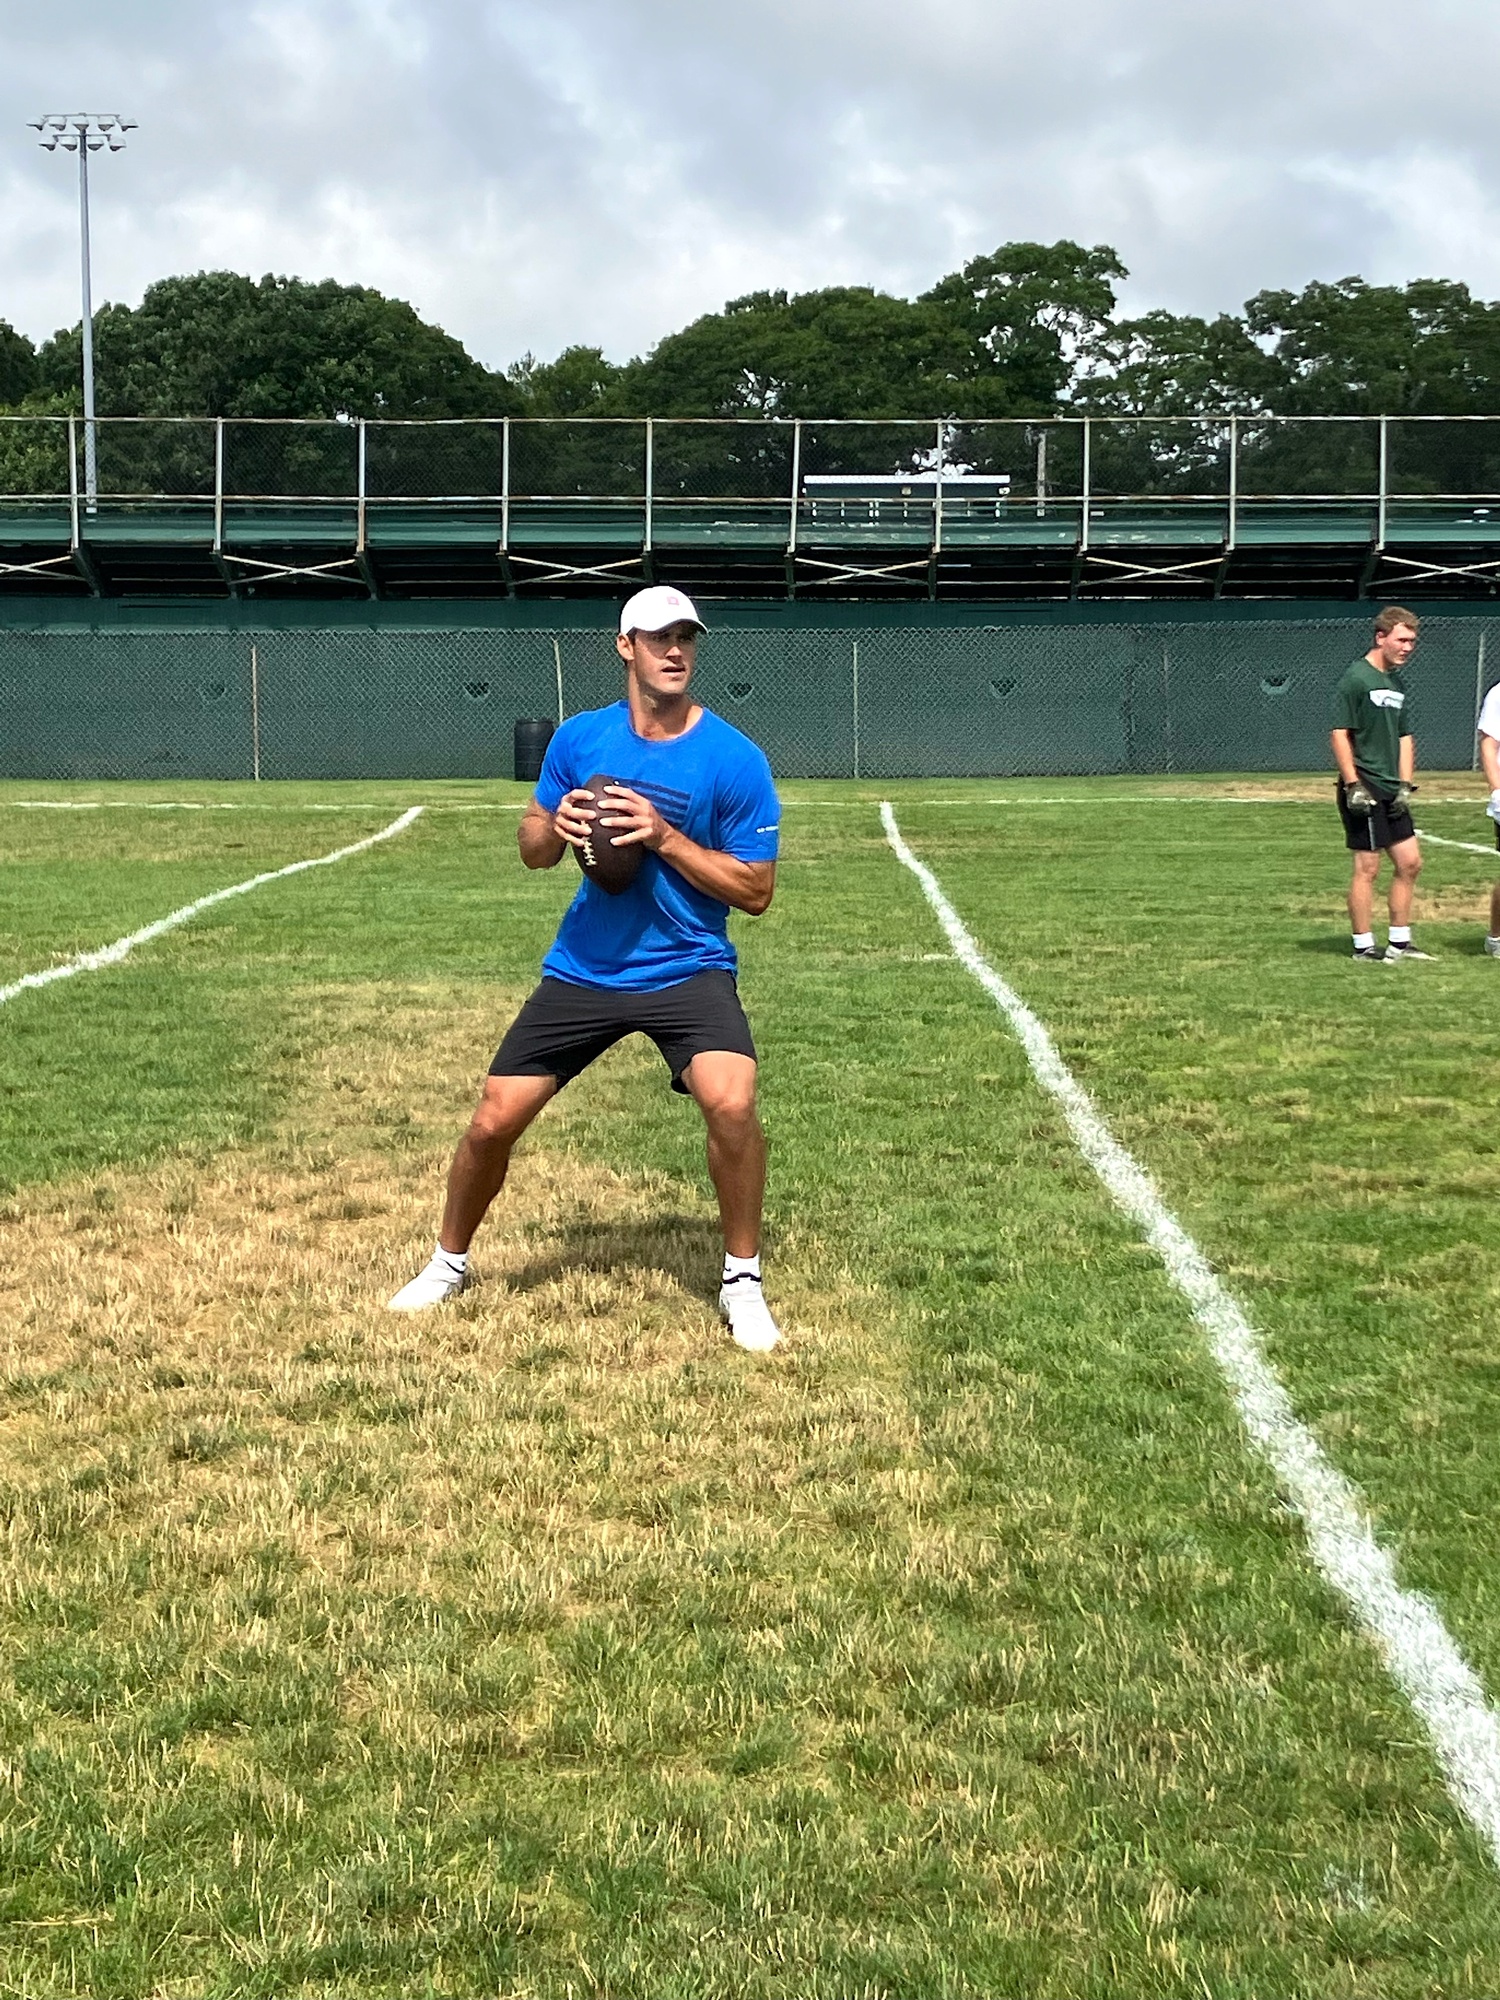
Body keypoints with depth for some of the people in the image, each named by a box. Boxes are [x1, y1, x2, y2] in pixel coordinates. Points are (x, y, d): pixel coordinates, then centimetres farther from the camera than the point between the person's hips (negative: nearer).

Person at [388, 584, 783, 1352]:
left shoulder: (735, 759, -10)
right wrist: (555, 827, -13)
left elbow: (756, 891, -9)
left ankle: (741, 1279, -7)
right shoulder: (579, 739, 1)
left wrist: (665, 838, -20)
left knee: (731, 1102, -29)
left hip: (688, 970, -3)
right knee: (493, 1121, 3)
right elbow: (532, 849, 11)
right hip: (582, 969, 3)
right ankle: (449, 1262, 31)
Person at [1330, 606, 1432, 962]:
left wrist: (1405, 785, 9)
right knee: (1367, 867, -6)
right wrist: (1353, 786, -18)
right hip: (1363, 789, -9)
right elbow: (1339, 734, -14)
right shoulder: (1356, 677, -10)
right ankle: (1364, 947, 2)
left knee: (1410, 862, 10)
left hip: (1391, 791, 9)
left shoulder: (1397, 683, 15)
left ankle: (1399, 943, 19)